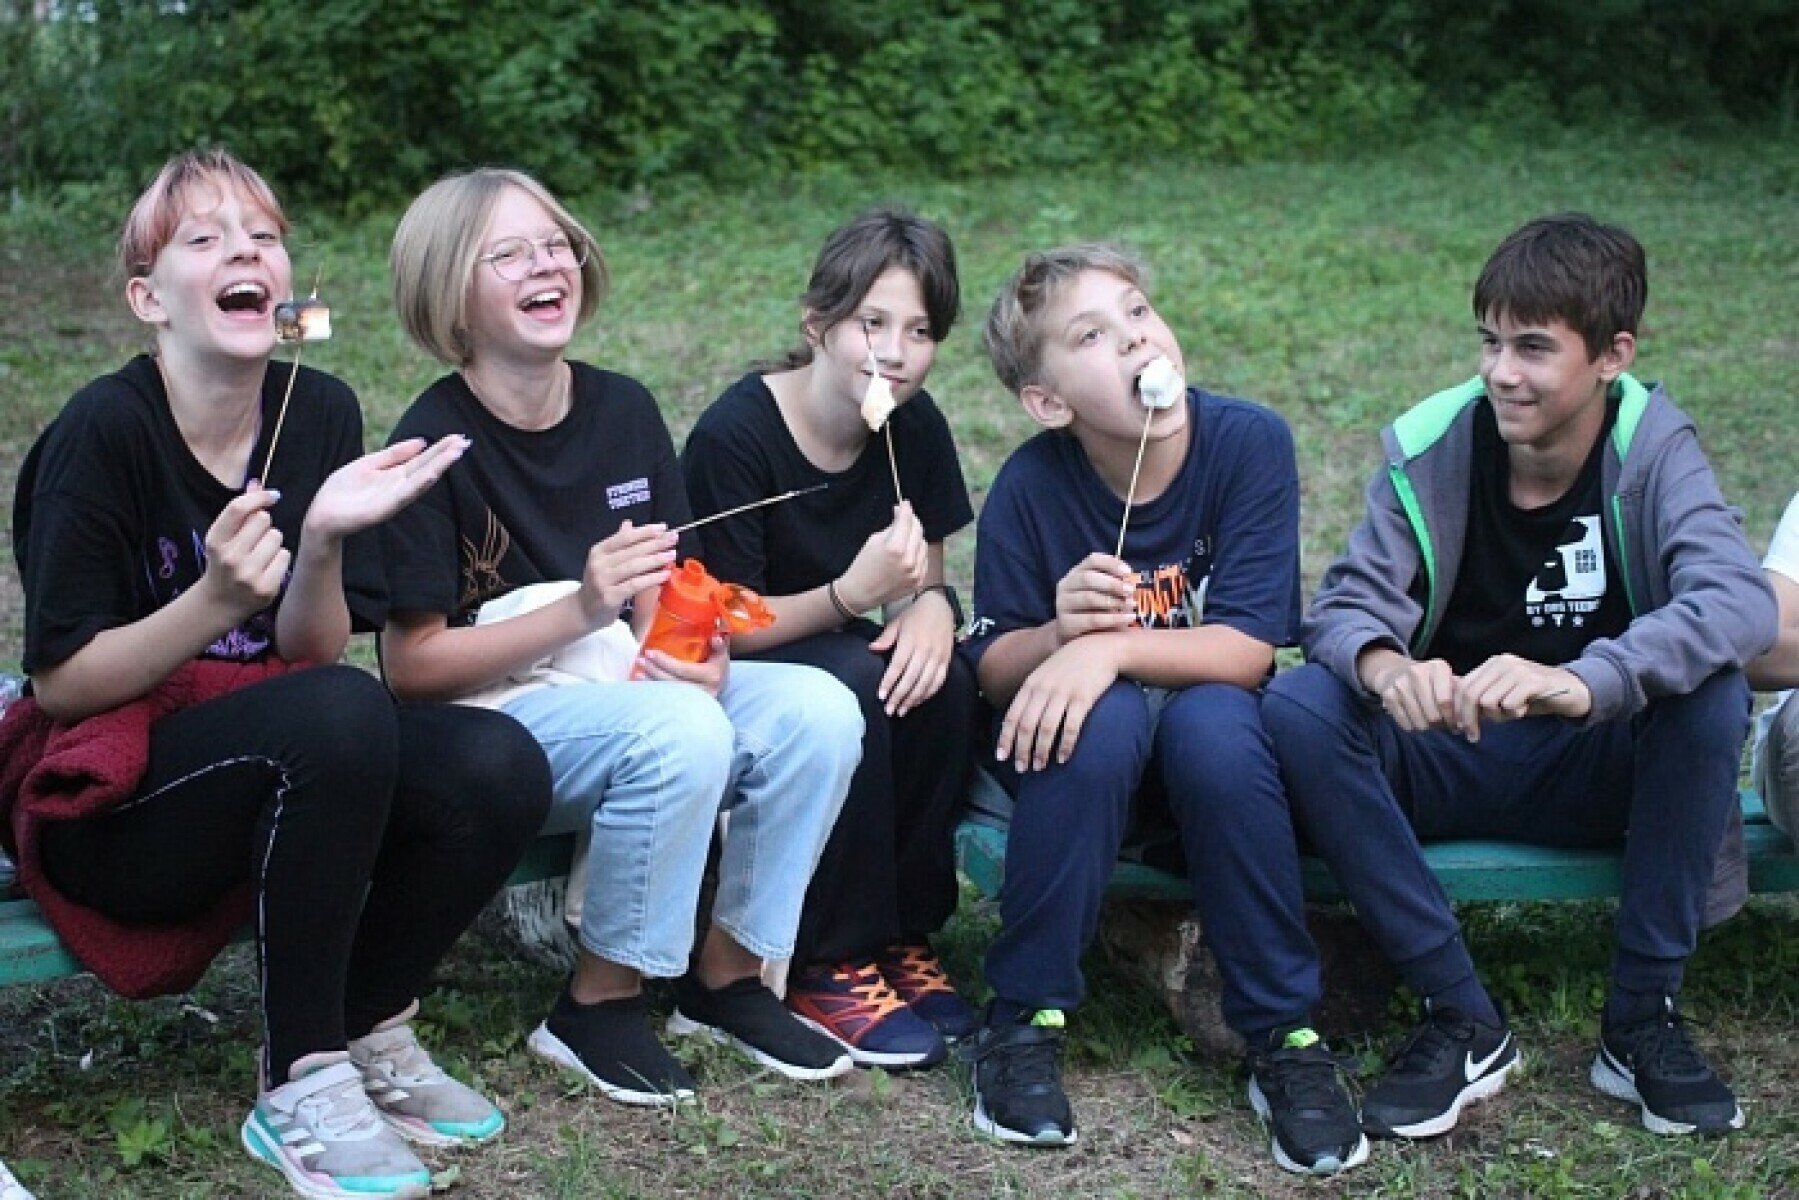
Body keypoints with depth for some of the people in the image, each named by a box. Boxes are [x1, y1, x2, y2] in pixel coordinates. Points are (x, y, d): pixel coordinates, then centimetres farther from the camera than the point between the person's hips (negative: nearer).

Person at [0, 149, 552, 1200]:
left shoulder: (322, 414, 1)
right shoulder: (103, 432, -14)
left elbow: (312, 653, 0)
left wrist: (324, 542, -21)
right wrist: (215, 600, -28)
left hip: (295, 777, 6)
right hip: (112, 807, -5)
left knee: (499, 767, -21)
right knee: (341, 716, -34)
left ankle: (369, 1034, 2)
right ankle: (301, 1088, -21)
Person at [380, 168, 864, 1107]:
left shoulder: (623, 411, 4)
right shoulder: (434, 443, -12)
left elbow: (659, 599, 9)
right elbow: (411, 661, -14)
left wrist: (697, 652, -16)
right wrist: (580, 611, -25)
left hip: (625, 693, 6)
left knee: (817, 709, -18)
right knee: (681, 733, -33)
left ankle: (726, 976, -1)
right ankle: (597, 1005, -12)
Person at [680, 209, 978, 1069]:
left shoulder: (914, 427, -5)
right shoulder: (734, 437, -22)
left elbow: (927, 572, 4)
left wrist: (930, 605, -22)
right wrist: (854, 594, -35)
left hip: (838, 646, 5)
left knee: (943, 682, -25)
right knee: (856, 686, -33)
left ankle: (904, 934, -9)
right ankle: (826, 965, -20)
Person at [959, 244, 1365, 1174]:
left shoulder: (1250, 444, -17)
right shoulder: (1030, 487, -14)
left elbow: (1249, 648, -19)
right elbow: (993, 669, -8)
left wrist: (1111, 646, -34)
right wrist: (1061, 632, -29)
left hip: (1218, 726, 0)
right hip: (1085, 749, 0)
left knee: (1211, 721, -33)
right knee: (1106, 715, -33)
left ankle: (1284, 1034, -19)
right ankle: (1024, 1016, -18)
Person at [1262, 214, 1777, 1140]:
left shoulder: (1652, 449, -13)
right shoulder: (1430, 447, -9)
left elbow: (1742, 600, -30)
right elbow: (1345, 601, -15)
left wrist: (1582, 682, -49)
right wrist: (1385, 666, -41)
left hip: (1597, 768, -1)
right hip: (1446, 761, 1)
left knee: (1712, 696, -31)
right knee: (1297, 708, -26)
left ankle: (1643, 1019, -15)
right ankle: (1462, 1021, -20)